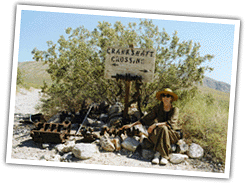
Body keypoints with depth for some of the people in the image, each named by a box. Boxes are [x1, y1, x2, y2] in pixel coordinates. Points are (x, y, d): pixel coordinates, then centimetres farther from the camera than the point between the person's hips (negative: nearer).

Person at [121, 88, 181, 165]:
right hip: (159, 134, 2)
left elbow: (170, 123, -22)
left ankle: (164, 156, -32)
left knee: (163, 128, -35)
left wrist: (155, 125, -29)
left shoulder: (175, 109, -7)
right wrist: (132, 124, 1)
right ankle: (158, 153, -33)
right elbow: (146, 118, 5)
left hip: (172, 134, -2)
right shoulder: (157, 108, 2)